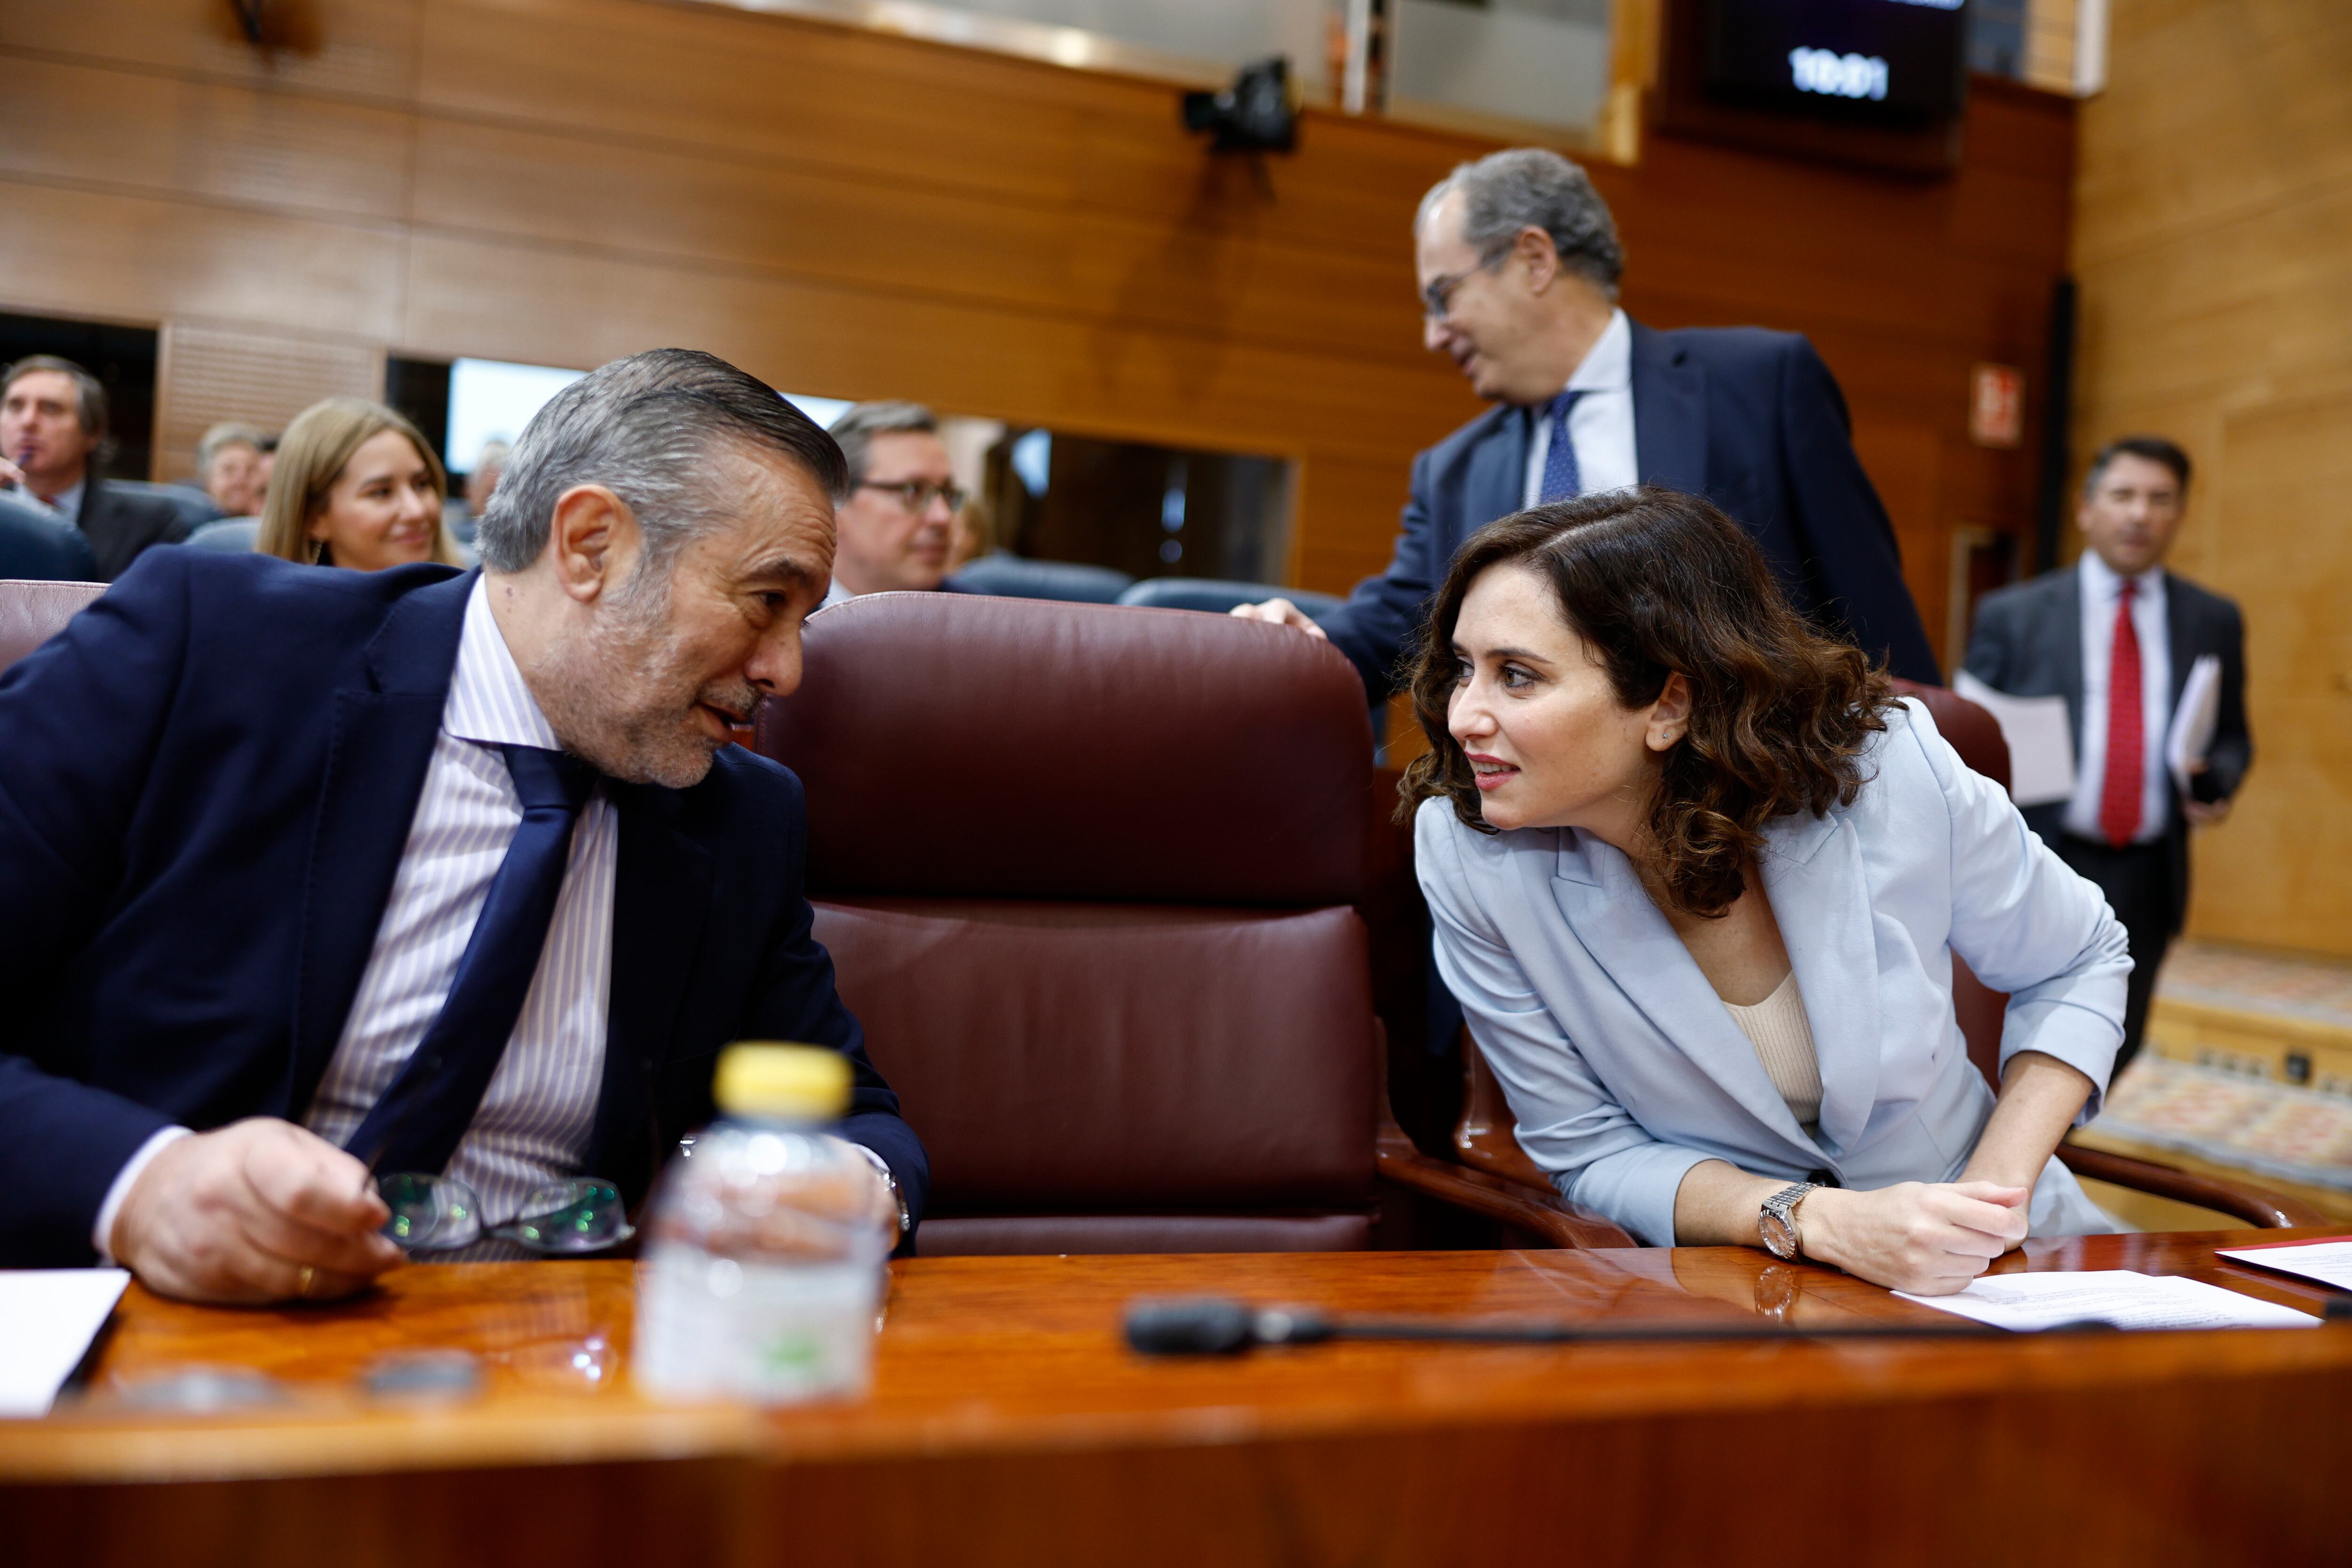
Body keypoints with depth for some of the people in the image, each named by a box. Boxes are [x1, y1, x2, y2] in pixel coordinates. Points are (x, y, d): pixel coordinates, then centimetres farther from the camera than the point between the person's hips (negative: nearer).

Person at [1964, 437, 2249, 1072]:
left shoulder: (2214, 621, 9)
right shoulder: (2011, 615, 1)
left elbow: (2231, 738, 17)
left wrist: (2218, 781, -7)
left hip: (2146, 879, 3)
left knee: (2110, 1053, 13)